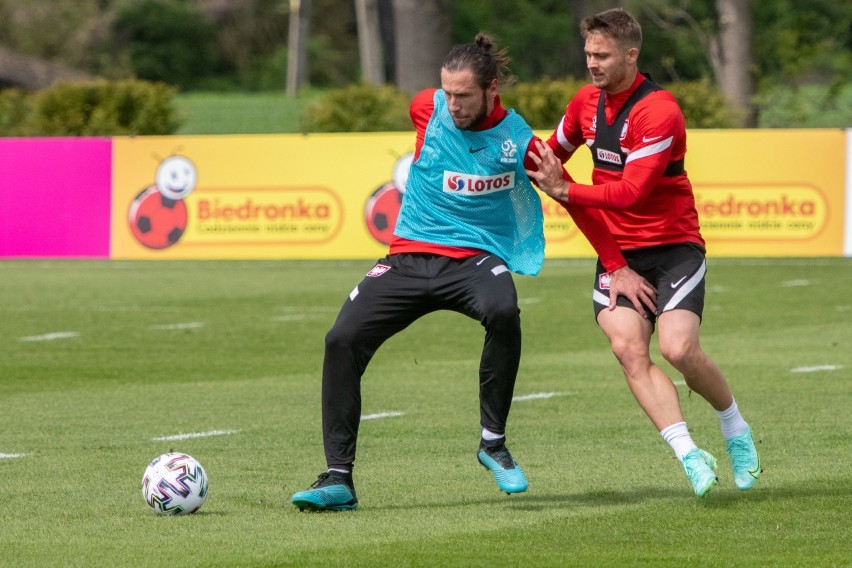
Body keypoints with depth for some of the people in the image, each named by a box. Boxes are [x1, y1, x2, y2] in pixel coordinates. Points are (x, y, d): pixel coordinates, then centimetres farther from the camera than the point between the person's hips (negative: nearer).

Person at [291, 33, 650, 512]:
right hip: (410, 257, 3)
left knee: (503, 312, -37)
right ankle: (338, 480, -9)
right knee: (343, 340, -16)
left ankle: (494, 442, -18)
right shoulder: (428, 108, -4)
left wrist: (619, 268, 3)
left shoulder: (518, 140, -10)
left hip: (474, 257, -3)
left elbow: (576, 203, 1)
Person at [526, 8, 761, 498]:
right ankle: (690, 455, -21)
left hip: (673, 246, -5)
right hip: (617, 251, 6)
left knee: (678, 348, -21)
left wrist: (567, 192, -25)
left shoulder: (658, 112, -18)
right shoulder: (587, 102, 5)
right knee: (628, 348, -18)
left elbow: (632, 191, -24)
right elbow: (554, 152, 24)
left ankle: (736, 430, 7)